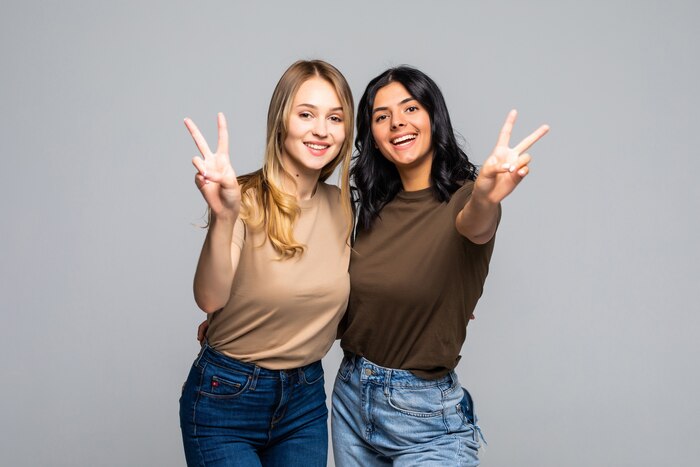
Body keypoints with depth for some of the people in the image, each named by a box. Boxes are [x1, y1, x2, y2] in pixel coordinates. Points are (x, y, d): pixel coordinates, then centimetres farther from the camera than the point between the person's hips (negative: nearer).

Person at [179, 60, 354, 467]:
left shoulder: (342, 205, -1)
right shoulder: (246, 199, -15)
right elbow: (210, 299, -29)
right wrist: (224, 216, -44)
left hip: (306, 401, 5)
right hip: (226, 401, -4)